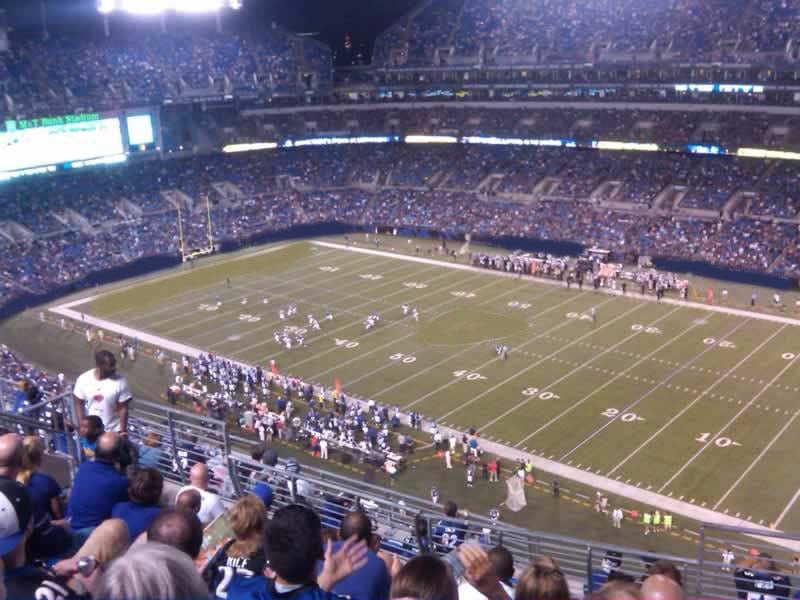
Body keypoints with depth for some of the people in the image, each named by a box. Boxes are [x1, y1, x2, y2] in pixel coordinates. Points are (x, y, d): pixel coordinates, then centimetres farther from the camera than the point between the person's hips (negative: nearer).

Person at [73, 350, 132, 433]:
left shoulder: (120, 381, -18)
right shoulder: (83, 380, -13)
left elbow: (123, 408, -11)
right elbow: (78, 404, -1)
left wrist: (123, 431, -12)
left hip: (114, 431, -2)